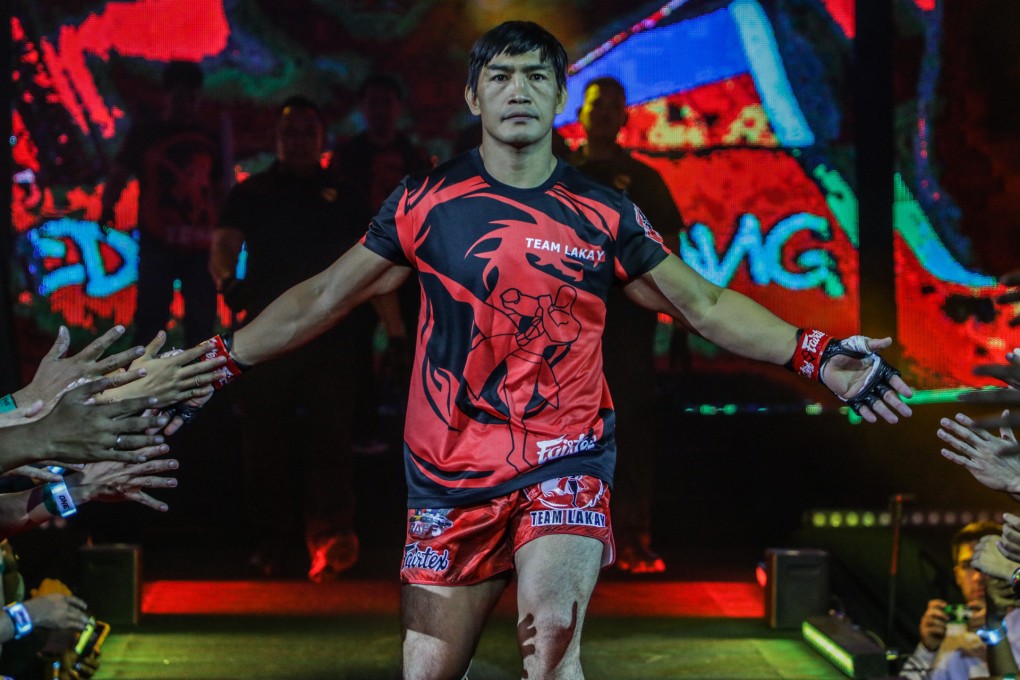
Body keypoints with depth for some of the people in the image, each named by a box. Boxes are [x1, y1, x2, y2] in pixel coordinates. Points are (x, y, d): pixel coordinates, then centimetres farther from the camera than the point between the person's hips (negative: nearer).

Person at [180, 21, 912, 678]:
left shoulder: (603, 214, 1)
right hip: (450, 473, 1)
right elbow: (323, 299, 8)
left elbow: (707, 305, 6)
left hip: (566, 459, -1)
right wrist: (221, 360, 5)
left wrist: (815, 353, -5)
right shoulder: (427, 202, 0)